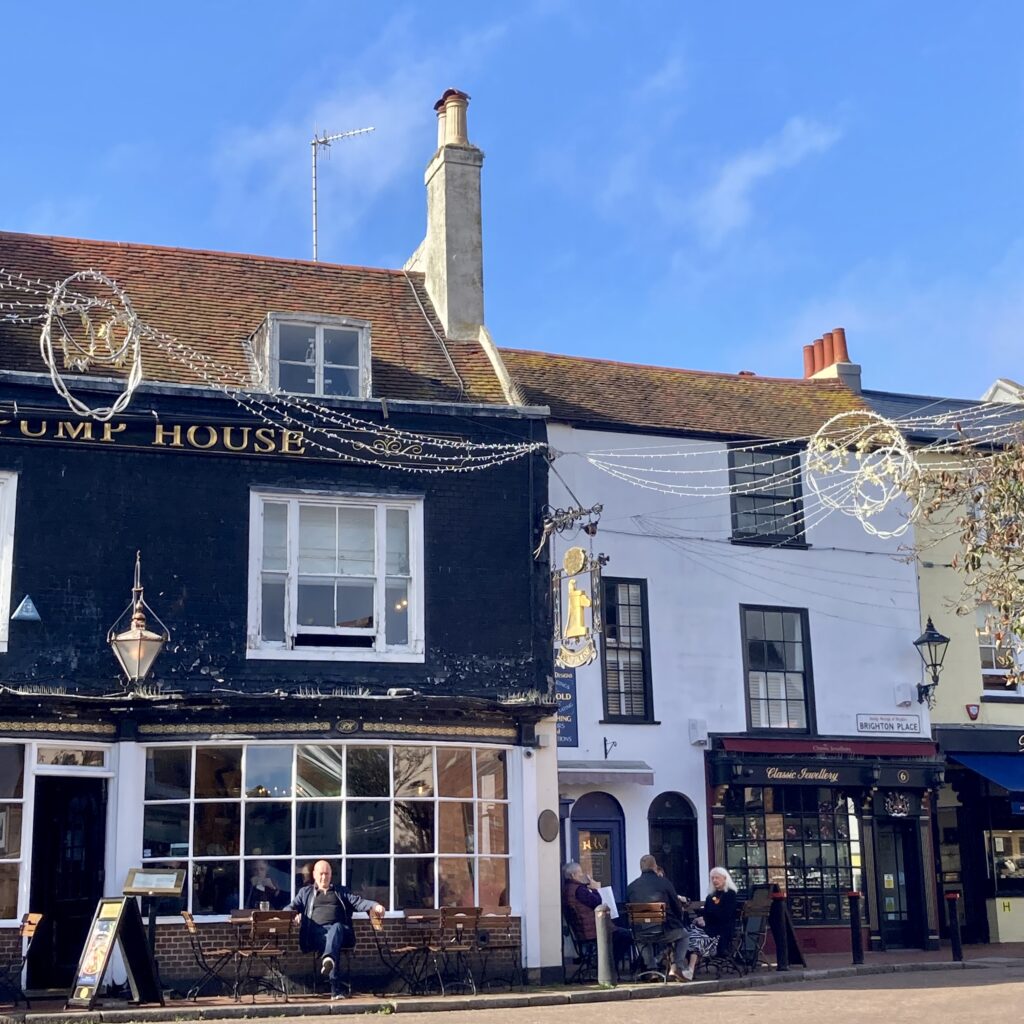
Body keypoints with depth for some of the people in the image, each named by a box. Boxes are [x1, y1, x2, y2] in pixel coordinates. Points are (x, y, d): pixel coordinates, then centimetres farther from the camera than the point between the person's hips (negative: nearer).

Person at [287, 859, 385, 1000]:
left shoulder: (341, 891, 30)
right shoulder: (305, 892, 30)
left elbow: (359, 902, 16)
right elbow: (289, 908, 21)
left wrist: (375, 906, -5)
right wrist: (294, 915, -5)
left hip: (340, 929, 0)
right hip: (317, 931, 0)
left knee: (336, 927, -38)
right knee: (330, 943, -37)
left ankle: (328, 959, -69)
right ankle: (337, 987, -52)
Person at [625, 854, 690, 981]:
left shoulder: (630, 887, -1)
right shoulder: (664, 882, -6)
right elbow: (678, 908, 1)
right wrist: (678, 922, 21)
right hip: (666, 932, -2)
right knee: (683, 934, 30)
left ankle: (650, 969, 29)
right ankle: (676, 967, 13)